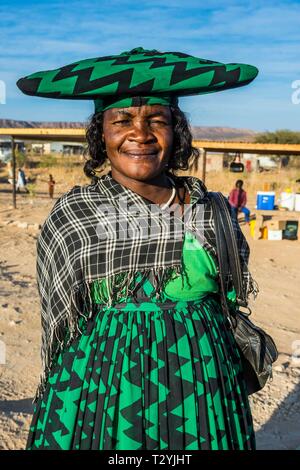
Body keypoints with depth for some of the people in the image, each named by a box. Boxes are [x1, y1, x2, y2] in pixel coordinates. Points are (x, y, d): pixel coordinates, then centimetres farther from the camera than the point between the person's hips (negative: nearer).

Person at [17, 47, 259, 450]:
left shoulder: (211, 211, -1)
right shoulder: (73, 216, -8)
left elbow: (232, 306, 10)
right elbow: (59, 327, -1)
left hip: (206, 384, 3)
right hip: (104, 388, -2)